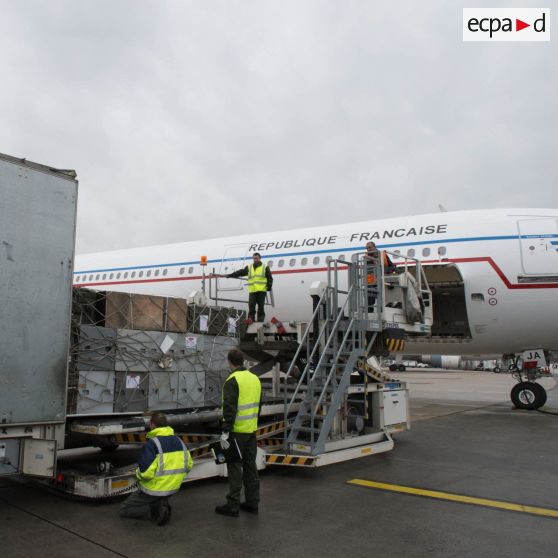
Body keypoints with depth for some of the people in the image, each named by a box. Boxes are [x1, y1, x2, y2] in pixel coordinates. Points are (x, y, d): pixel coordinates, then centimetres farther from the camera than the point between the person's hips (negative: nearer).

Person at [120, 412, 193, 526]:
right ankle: (162, 504, 4)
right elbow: (188, 465, 6)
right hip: (173, 488, 6)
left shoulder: (151, 444, -22)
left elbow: (145, 473, -28)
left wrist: (138, 474, -6)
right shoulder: (178, 440, -1)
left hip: (154, 489, -6)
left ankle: (156, 509, -5)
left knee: (124, 510, 13)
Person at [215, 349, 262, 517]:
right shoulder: (255, 378, 10)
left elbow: (229, 409, -21)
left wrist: (225, 432, -17)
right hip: (252, 430, 8)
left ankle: (232, 506, 6)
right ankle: (252, 502, 21)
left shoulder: (233, 380, -15)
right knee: (250, 465, 13)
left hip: (237, 431, -7)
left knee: (235, 467, 0)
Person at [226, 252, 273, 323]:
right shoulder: (249, 267, 14)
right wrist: (230, 275, 1)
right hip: (252, 290, 2)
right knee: (251, 305, -6)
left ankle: (260, 320, 4)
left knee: (261, 306, 0)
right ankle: (251, 319, -4)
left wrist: (269, 286, -4)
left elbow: (270, 278, 6)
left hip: (261, 290, -2)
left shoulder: (265, 267, 7)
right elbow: (240, 272, 9)